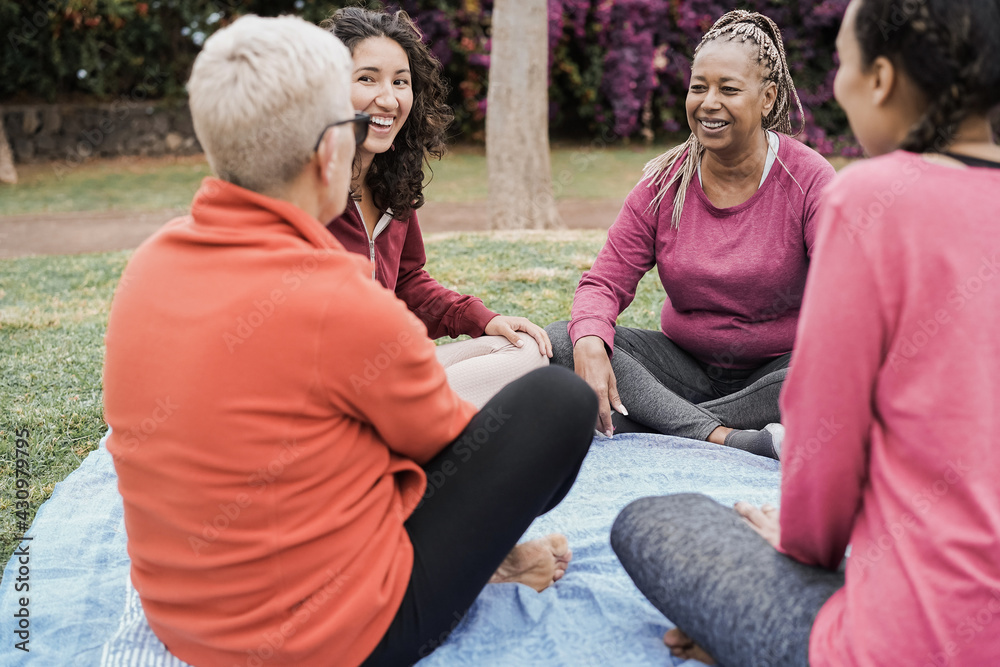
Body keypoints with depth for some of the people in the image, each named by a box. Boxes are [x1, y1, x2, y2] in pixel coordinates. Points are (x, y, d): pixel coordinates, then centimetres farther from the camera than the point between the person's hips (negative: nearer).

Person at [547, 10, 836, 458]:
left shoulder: (809, 179, -10)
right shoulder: (664, 182, -2)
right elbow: (605, 282, -5)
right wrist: (589, 344, -28)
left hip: (778, 368, -2)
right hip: (687, 364, 3)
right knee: (561, 341, -21)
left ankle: (665, 425, -25)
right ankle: (725, 438, -30)